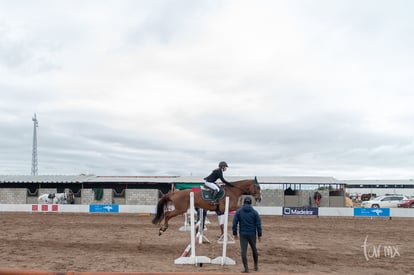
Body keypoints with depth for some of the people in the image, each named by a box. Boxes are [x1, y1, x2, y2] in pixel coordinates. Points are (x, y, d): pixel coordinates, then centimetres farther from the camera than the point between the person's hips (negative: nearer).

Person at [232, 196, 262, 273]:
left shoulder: (238, 212, -2)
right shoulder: (254, 212, -1)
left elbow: (234, 223, -3)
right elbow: (258, 224, -2)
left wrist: (235, 233, 5)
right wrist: (259, 235, 4)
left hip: (242, 234, -1)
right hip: (252, 234, 1)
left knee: (243, 251, 0)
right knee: (254, 250, 19)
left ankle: (246, 269, -3)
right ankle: (256, 266, 31)